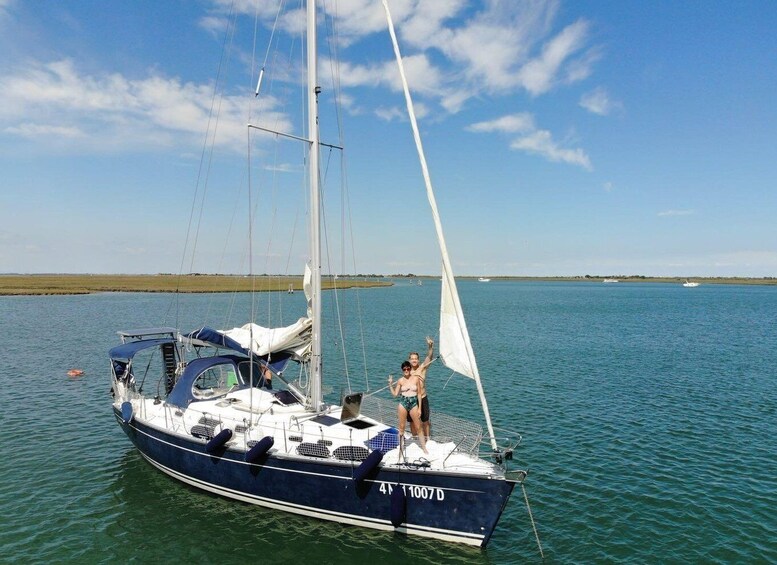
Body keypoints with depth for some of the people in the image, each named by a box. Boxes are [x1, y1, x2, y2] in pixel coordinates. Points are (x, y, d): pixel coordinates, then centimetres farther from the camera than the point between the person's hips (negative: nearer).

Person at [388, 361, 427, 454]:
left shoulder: (416, 379, -1)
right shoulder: (400, 381, 1)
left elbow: (419, 394, 2)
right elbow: (395, 394, 2)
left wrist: (420, 408, 0)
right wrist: (390, 384, -9)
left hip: (414, 404, 0)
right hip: (403, 403, 1)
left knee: (419, 427, 5)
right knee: (401, 427, 8)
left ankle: (424, 448, 17)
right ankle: (400, 447, 21)